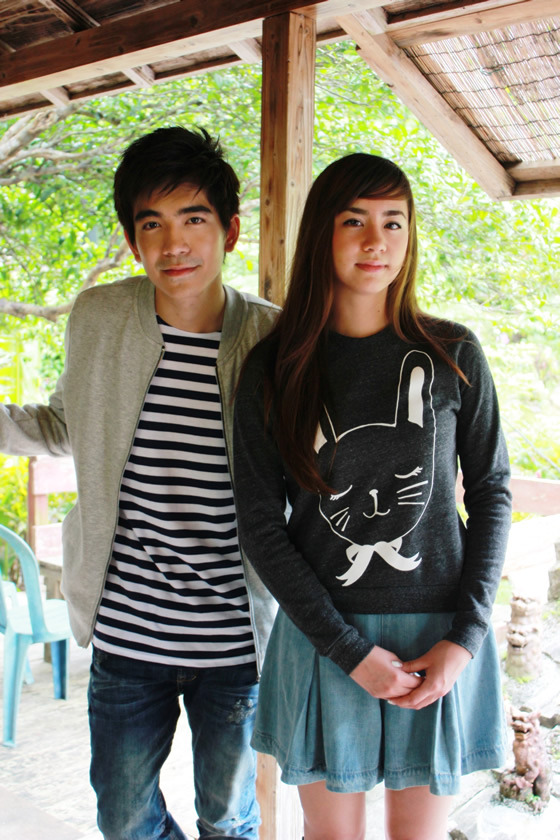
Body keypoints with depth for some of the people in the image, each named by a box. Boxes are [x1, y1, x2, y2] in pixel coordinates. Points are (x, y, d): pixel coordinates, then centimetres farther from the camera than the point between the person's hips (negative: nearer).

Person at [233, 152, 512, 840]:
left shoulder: (453, 356, -2)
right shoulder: (273, 370, -3)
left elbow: (491, 491, 3)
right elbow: (260, 525, -3)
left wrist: (465, 636, -6)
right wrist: (350, 650, -9)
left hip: (439, 634, 1)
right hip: (322, 636, 0)